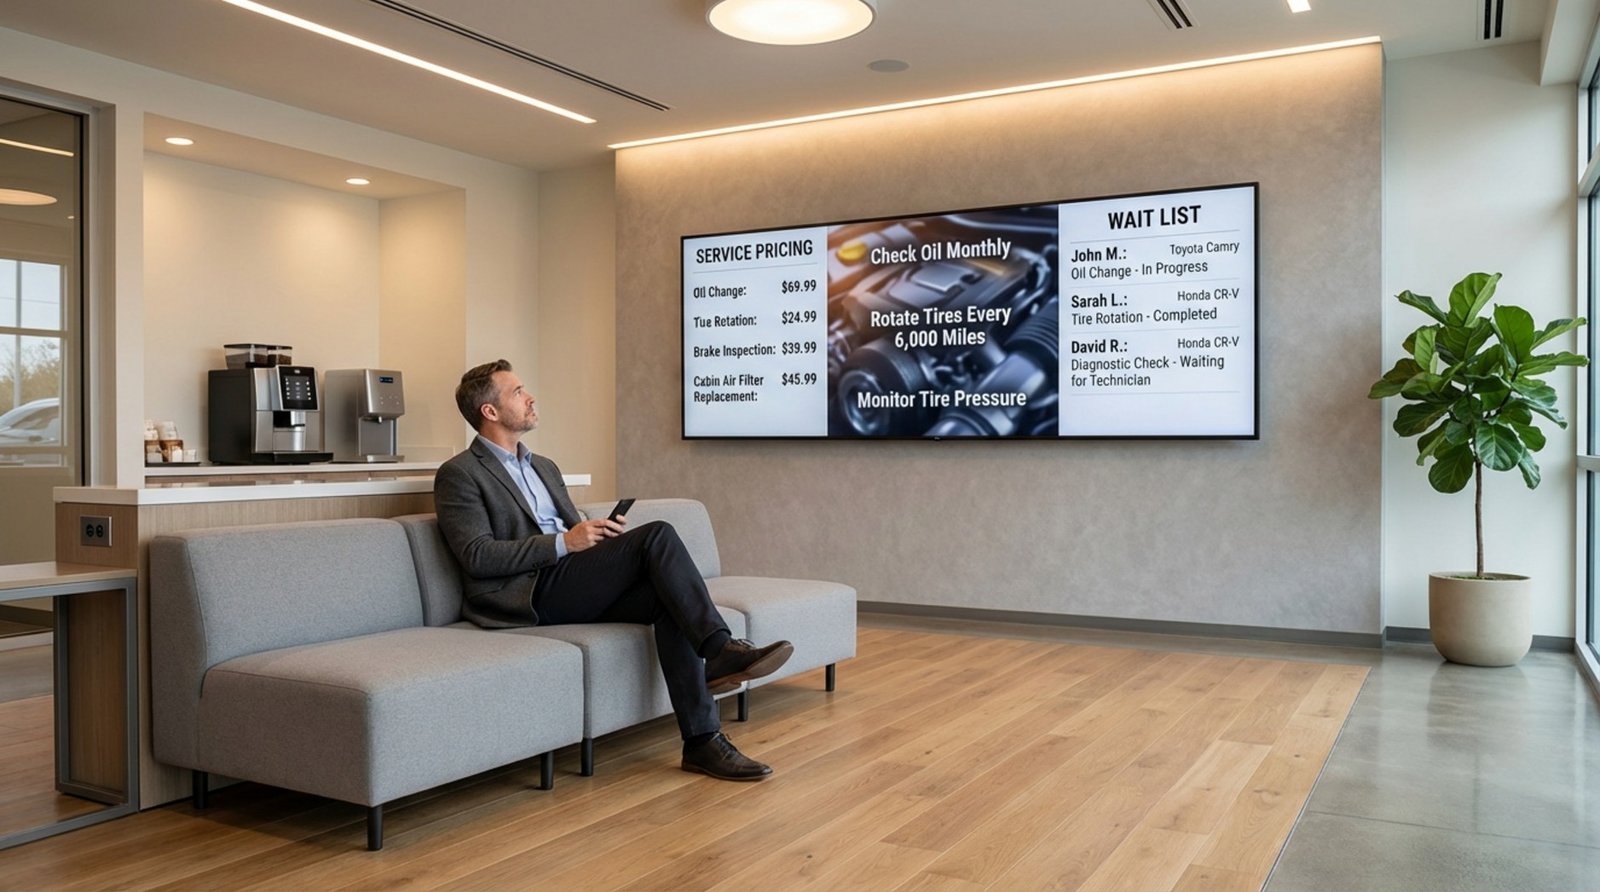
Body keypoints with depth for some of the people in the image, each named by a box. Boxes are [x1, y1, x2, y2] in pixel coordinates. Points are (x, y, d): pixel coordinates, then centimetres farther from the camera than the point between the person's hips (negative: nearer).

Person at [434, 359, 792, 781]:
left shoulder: (545, 468, 26)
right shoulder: (459, 474, 1)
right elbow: (477, 557, -11)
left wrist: (603, 533, 1)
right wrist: (565, 542, -17)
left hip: (574, 587, 7)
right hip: (528, 594, -7)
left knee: (667, 596, -23)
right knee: (657, 535, -22)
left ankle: (702, 739, -24)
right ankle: (722, 648, -23)